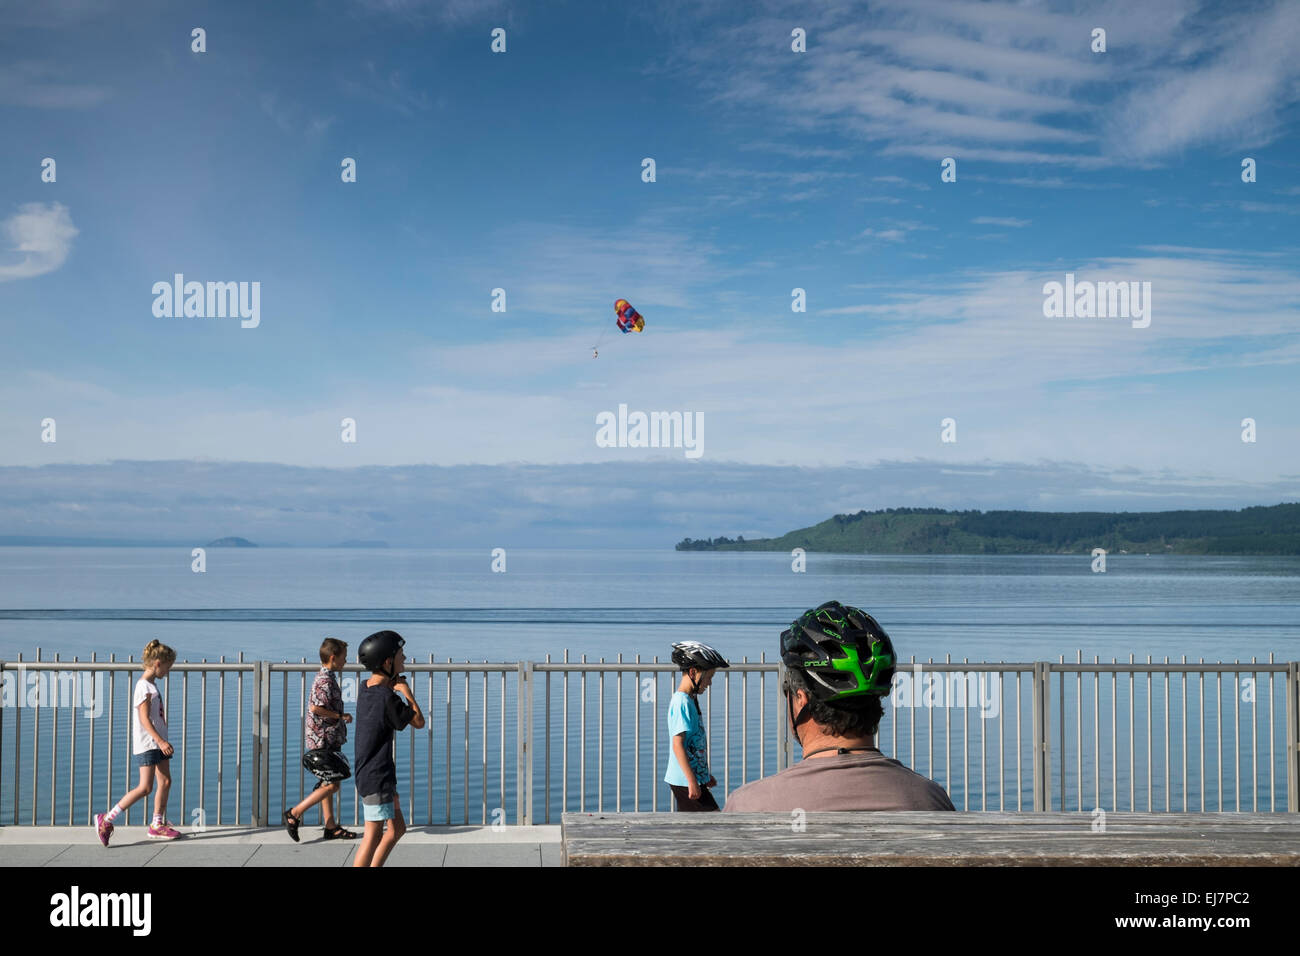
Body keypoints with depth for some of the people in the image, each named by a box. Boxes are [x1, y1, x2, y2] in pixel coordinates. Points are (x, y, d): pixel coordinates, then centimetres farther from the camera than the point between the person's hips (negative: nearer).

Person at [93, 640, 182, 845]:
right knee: (145, 788, -11)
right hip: (146, 744, -10)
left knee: (165, 781, 8)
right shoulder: (144, 686, -15)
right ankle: (106, 820, -6)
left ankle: (157, 825, 15)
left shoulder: (152, 684, 15)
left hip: (157, 742, 10)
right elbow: (144, 719, -21)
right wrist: (161, 741, -26)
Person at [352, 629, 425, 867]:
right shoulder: (387, 698, -21)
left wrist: (393, 684, 4)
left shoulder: (364, 688, 4)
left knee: (397, 828, 17)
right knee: (373, 836, -9)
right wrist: (405, 690, -3)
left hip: (368, 774, 10)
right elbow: (419, 722, -10)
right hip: (376, 777, -10)